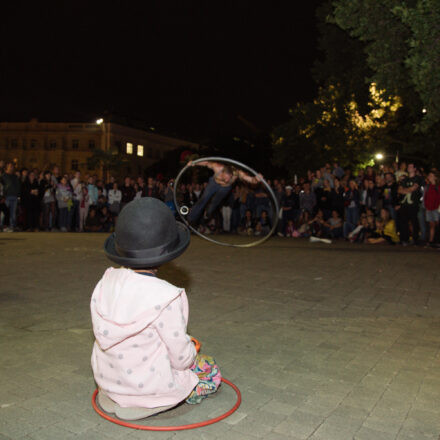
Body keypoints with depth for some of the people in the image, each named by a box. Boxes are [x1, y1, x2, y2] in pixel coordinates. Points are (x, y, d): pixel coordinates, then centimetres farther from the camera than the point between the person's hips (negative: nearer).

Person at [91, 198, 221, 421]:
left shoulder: (105, 282, -10)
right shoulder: (166, 298, -29)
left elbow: (104, 334, 3)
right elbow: (181, 358, -20)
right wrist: (190, 351, 4)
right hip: (148, 386, -7)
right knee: (211, 369, 13)